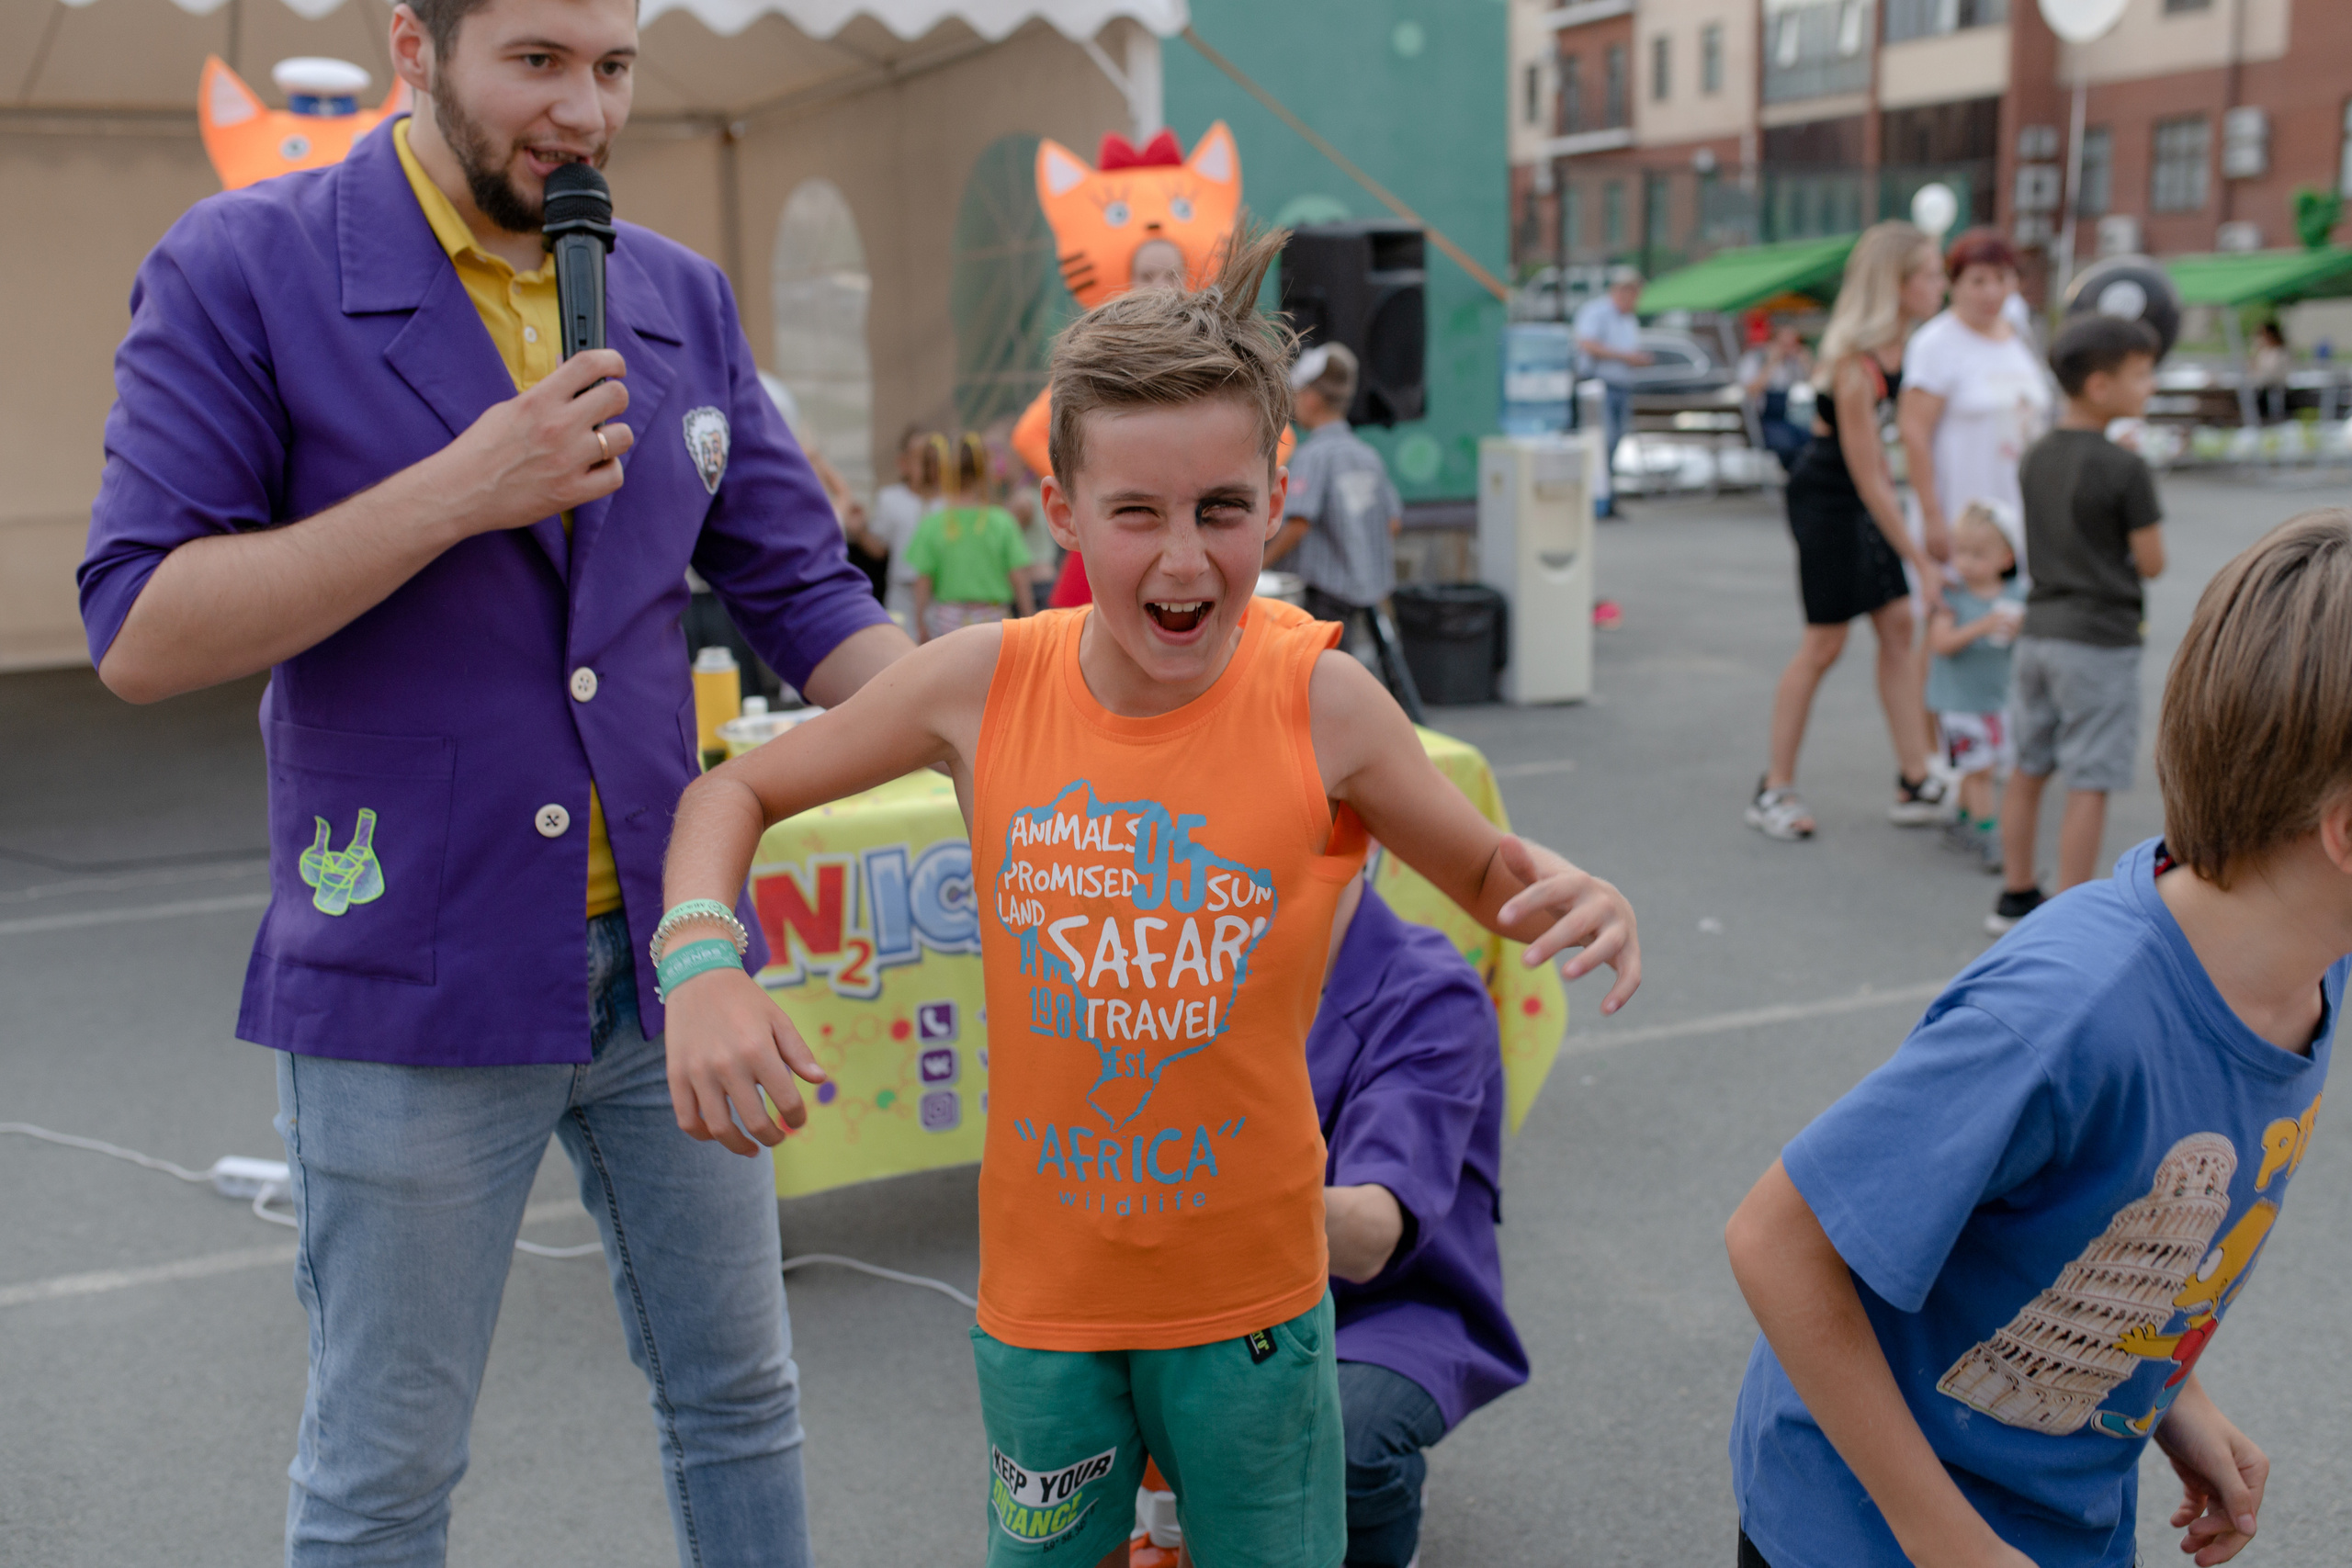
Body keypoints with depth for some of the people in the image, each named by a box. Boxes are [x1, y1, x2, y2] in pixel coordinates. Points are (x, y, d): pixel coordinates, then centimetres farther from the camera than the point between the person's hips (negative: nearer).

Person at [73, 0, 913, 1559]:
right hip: (413, 981, -4)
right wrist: (459, 491, -21)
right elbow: (138, 632, -14)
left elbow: (804, 593, 7)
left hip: (667, 956, 5)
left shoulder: (682, 299, 6)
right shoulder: (243, 269, -8)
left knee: (739, 1400, 18)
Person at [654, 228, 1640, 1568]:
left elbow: (1487, 872, 1)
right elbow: (736, 793, 2)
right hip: (1043, 1288, 1)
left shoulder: (1320, 702, -15)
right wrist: (703, 969, -16)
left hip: (1250, 1288, -1)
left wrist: (1574, 897, -22)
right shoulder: (984, 683, -11)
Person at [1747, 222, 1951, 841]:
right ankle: (1773, 791, 9)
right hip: (1825, 497, -8)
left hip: (1864, 497, 9)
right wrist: (1921, 562, -18)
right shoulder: (1854, 365, -27)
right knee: (1824, 643, -3)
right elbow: (1868, 479, -23)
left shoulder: (1898, 341, 0)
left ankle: (1916, 784, 12)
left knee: (1899, 626, 6)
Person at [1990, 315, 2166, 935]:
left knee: (2029, 768, 16)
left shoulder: (2037, 457, 7)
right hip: (2100, 640, -8)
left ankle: (2016, 896, 27)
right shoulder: (2125, 469, -15)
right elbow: (2151, 562, -10)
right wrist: (2123, 551, 9)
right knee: (2090, 785, -2)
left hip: (2039, 631, 8)